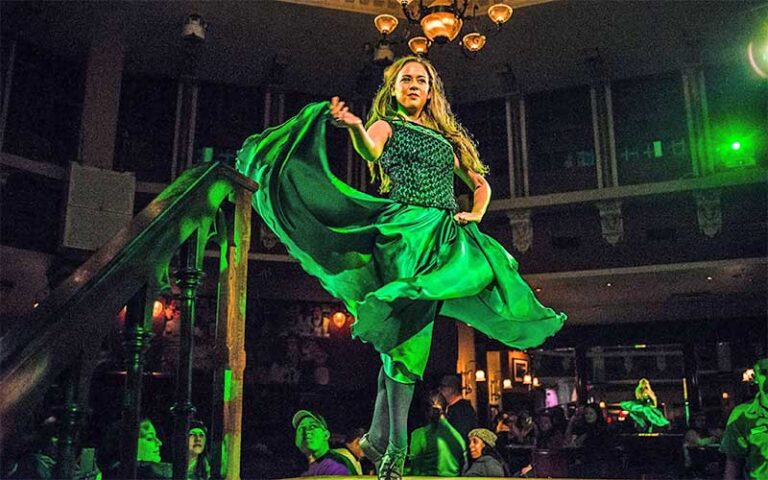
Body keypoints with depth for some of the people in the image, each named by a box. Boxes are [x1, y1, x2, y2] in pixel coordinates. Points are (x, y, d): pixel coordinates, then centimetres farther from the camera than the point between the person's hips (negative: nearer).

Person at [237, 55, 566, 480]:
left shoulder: (447, 138, 26)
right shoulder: (387, 125, 11)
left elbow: (480, 182, 30)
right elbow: (370, 150, -13)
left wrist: (477, 215, 10)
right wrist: (354, 127, -34)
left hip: (446, 233, 5)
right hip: (406, 228, -5)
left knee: (411, 333, -4)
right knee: (408, 331, -13)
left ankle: (379, 436, 4)